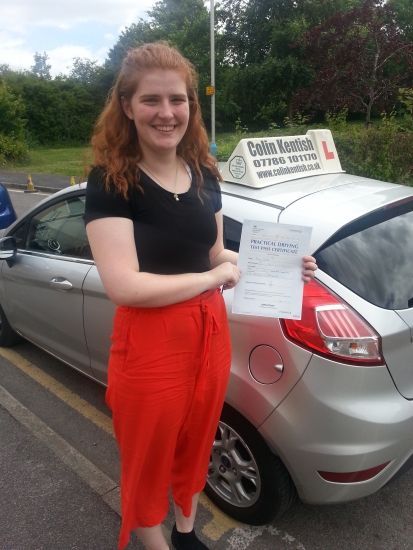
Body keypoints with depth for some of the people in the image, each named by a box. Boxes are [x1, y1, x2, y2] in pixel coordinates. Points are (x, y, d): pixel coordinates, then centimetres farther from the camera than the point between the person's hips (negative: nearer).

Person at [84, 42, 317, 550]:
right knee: (148, 460, 17)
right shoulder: (110, 181, -16)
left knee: (195, 445, 26)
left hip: (210, 333, 6)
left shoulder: (204, 174, 4)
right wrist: (216, 277, -15)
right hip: (148, 344, -6)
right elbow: (124, 285, -24)